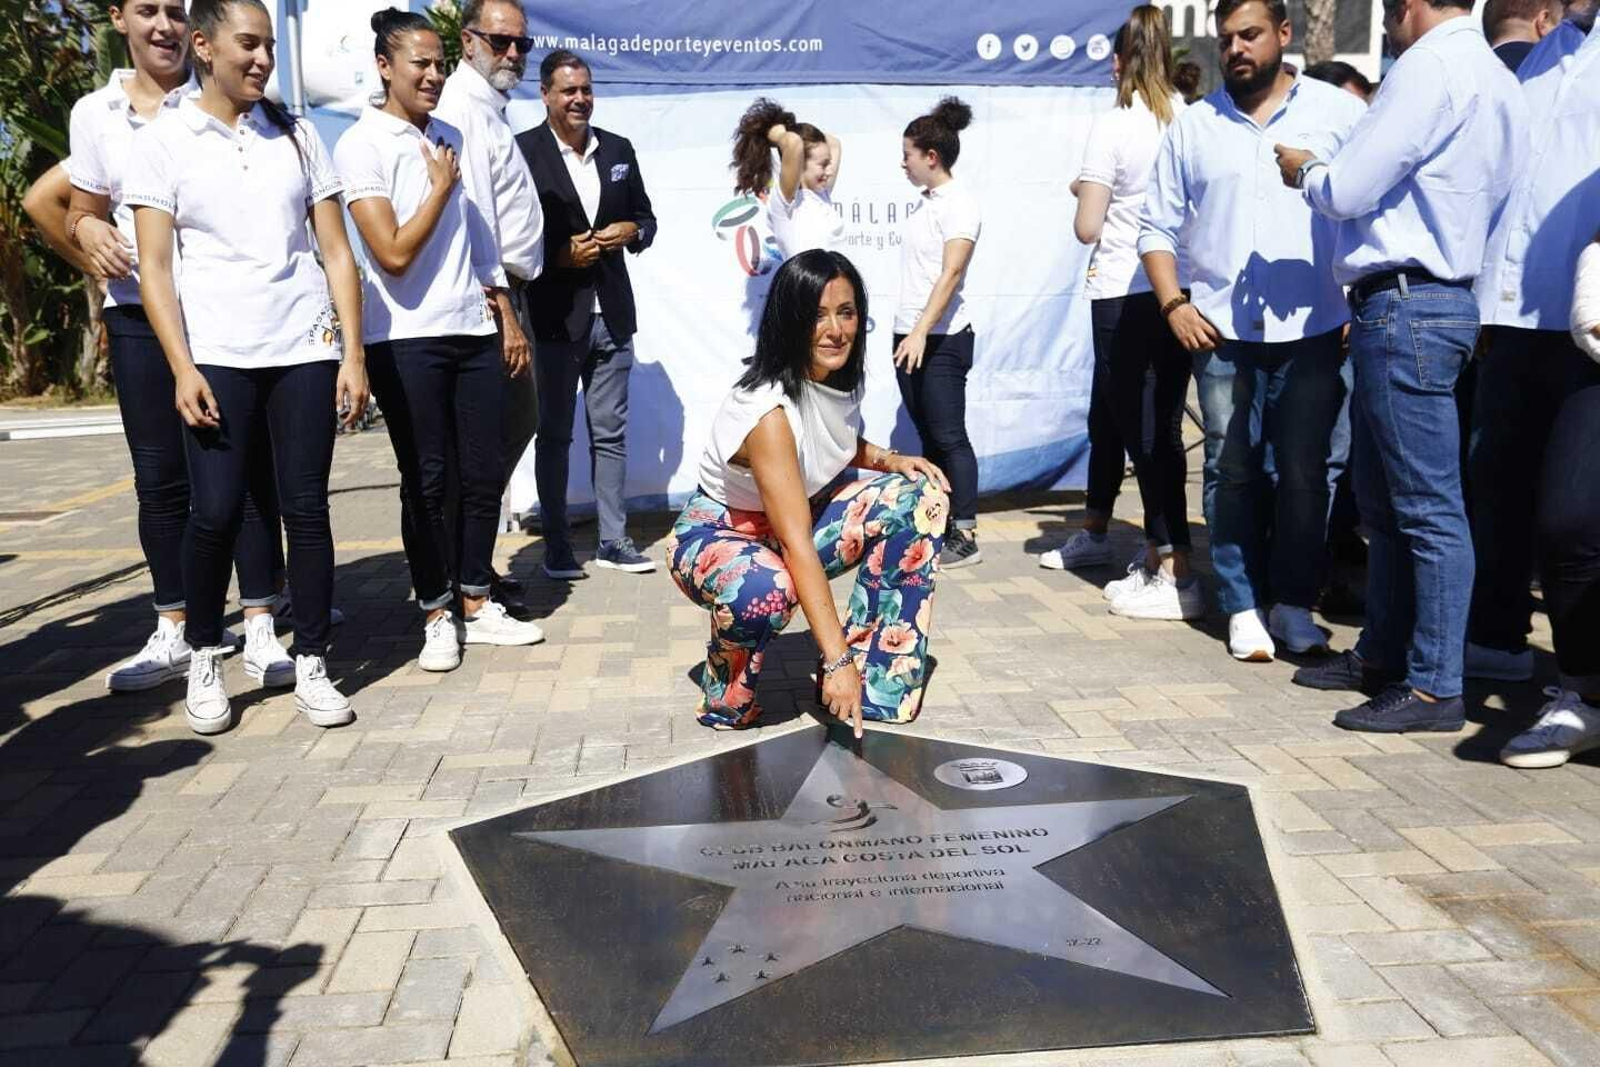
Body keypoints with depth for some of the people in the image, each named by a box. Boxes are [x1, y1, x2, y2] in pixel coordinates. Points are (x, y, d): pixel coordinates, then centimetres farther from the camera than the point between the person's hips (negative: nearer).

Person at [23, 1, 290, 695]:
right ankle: (174, 632, 16)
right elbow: (82, 213, 16)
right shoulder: (95, 114, 11)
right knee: (160, 477, 6)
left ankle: (259, 629, 4)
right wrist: (86, 232, -6)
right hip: (139, 317, 3)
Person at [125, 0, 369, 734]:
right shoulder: (161, 142, 4)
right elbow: (154, 268, -1)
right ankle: (203, 659, 15)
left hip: (305, 349, 2)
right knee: (215, 512, -5)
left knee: (306, 508, 1)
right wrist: (182, 366, -11)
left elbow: (337, 252, 8)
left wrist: (353, 352, 0)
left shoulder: (297, 136, 10)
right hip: (216, 355, -2)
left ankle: (311, 665, 10)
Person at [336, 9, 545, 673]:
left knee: (482, 474, 8)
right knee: (426, 482, 1)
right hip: (406, 340, -6)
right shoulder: (361, 146, -7)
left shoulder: (450, 140, 12)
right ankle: (437, 616, 14)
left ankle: (476, 606, 20)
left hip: (473, 332, 6)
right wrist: (440, 189, -5)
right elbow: (394, 255, -14)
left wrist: (507, 316, 14)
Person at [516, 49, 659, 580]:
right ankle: (557, 544, 15)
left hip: (611, 313, 4)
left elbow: (645, 218, 17)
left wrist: (629, 231, -4)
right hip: (555, 314, -4)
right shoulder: (523, 151, -6)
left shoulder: (618, 149, 10)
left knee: (611, 433, 10)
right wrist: (560, 255, -17)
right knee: (554, 434, 6)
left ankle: (613, 540, 18)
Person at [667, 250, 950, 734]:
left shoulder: (840, 378, -7)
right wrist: (836, 660, -39)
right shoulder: (767, 410, -31)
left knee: (921, 494, -9)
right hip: (717, 533, -8)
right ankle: (726, 701, -8)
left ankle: (879, 680, -6)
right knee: (766, 590, -43)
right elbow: (797, 544, -36)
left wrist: (890, 459, -5)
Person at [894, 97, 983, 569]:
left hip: (941, 340, -9)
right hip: (910, 336, 9)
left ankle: (965, 537, -1)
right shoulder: (925, 201, 15)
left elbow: (950, 274, -19)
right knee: (928, 436, 11)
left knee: (949, 438, -6)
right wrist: (908, 333, 13)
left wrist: (921, 332, -26)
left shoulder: (958, 203, -10)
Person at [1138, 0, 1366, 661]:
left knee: (1304, 473, 2)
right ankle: (1244, 607, 14)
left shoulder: (1337, 112, 5)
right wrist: (1173, 304, 0)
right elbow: (1158, 226, 13)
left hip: (1314, 332, -1)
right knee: (1231, 472, 4)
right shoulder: (1193, 126, 11)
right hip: (1221, 333, 2)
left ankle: (1293, 605, 15)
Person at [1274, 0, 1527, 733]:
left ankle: (1434, 687, 1)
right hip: (1425, 302, 10)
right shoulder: (1494, 80, 17)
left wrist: (1304, 170, 6)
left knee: (1428, 506, -5)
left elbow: (1346, 190, -14)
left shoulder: (1432, 67, -12)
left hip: (1405, 307, -10)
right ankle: (1383, 654, 27)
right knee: (1383, 500, 17)